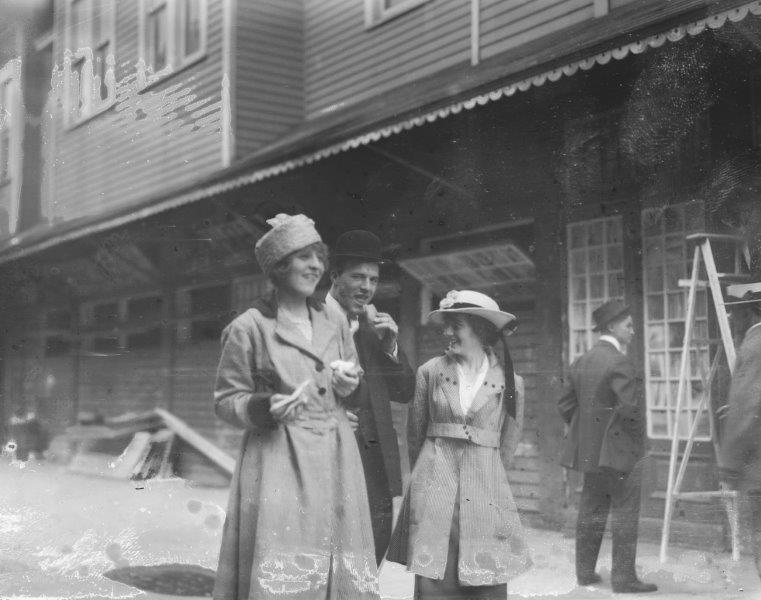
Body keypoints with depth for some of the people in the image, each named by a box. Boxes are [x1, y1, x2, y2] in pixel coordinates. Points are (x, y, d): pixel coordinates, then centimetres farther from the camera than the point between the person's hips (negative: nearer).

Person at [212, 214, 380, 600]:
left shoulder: (335, 324, 13)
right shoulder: (249, 328, -4)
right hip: (277, 459, -5)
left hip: (334, 460, 5)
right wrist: (267, 407, -19)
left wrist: (349, 384, 1)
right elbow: (226, 401, -1)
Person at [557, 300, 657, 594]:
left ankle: (585, 572, 21)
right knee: (625, 515, 0)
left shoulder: (582, 362, 9)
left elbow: (565, 403, 12)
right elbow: (631, 406, -24)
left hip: (589, 449, 8)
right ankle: (624, 578, 3)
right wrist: (636, 436, -8)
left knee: (590, 512, 15)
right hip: (619, 449, -8)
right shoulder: (619, 362, -16)